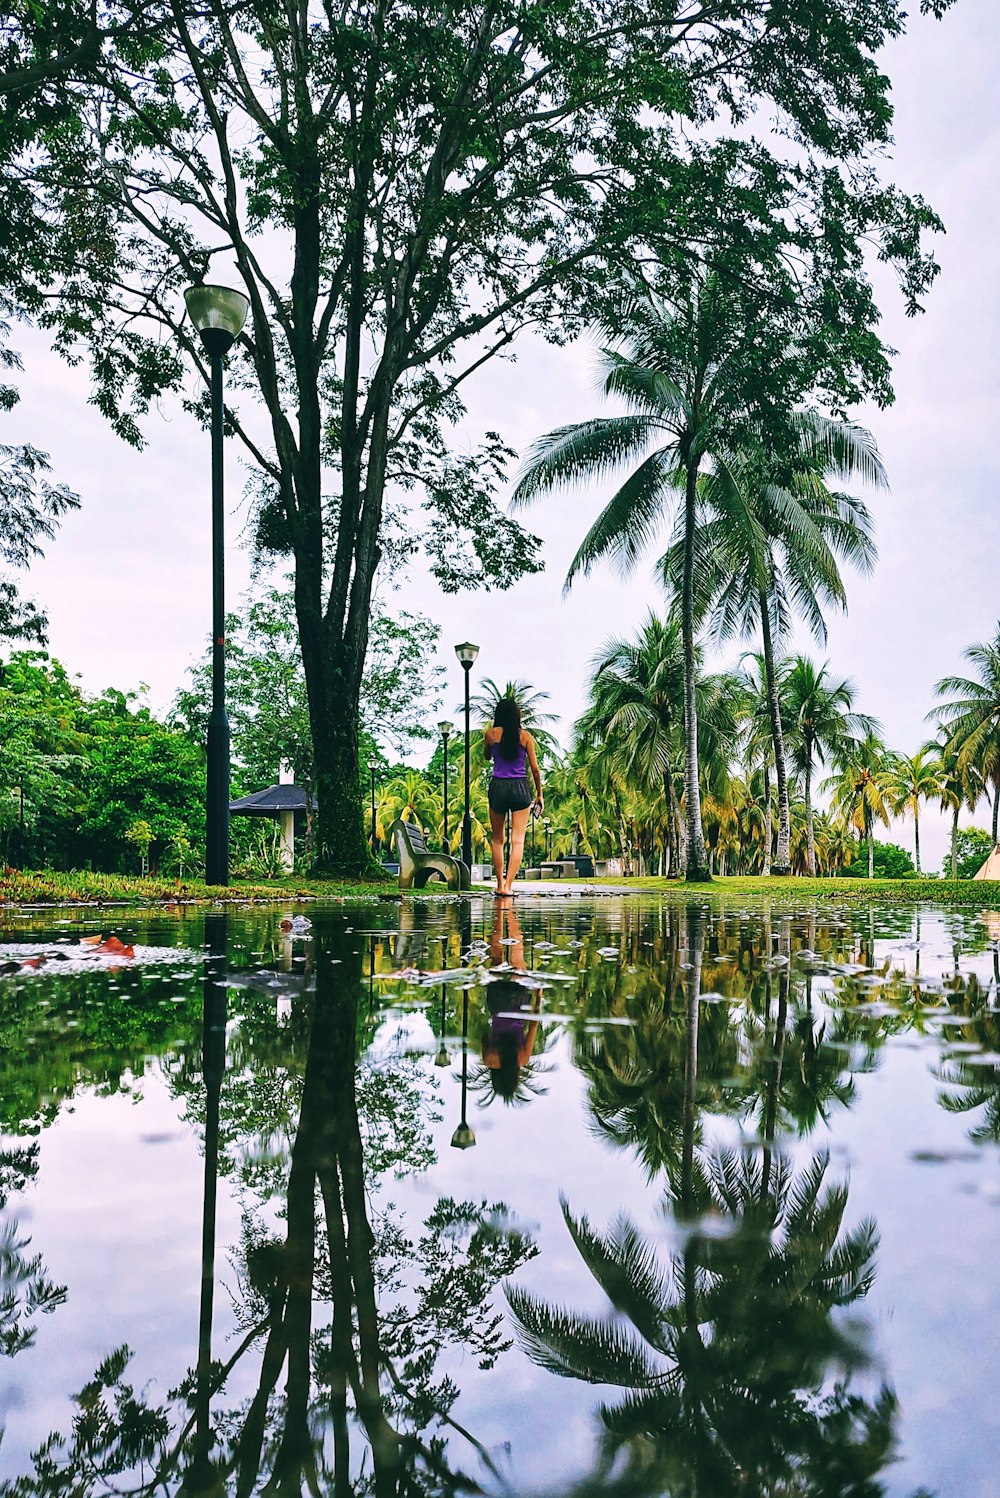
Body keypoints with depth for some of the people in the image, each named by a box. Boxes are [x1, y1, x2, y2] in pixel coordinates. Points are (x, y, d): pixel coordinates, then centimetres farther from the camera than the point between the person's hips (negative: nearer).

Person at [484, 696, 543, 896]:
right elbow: (534, 768, 2)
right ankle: (508, 885, -9)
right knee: (517, 840, 0)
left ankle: (500, 884, 16)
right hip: (520, 787, -1)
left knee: (497, 840, 14)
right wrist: (539, 793, 11)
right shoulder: (525, 735, 0)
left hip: (498, 786, 1)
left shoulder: (491, 734, 1)